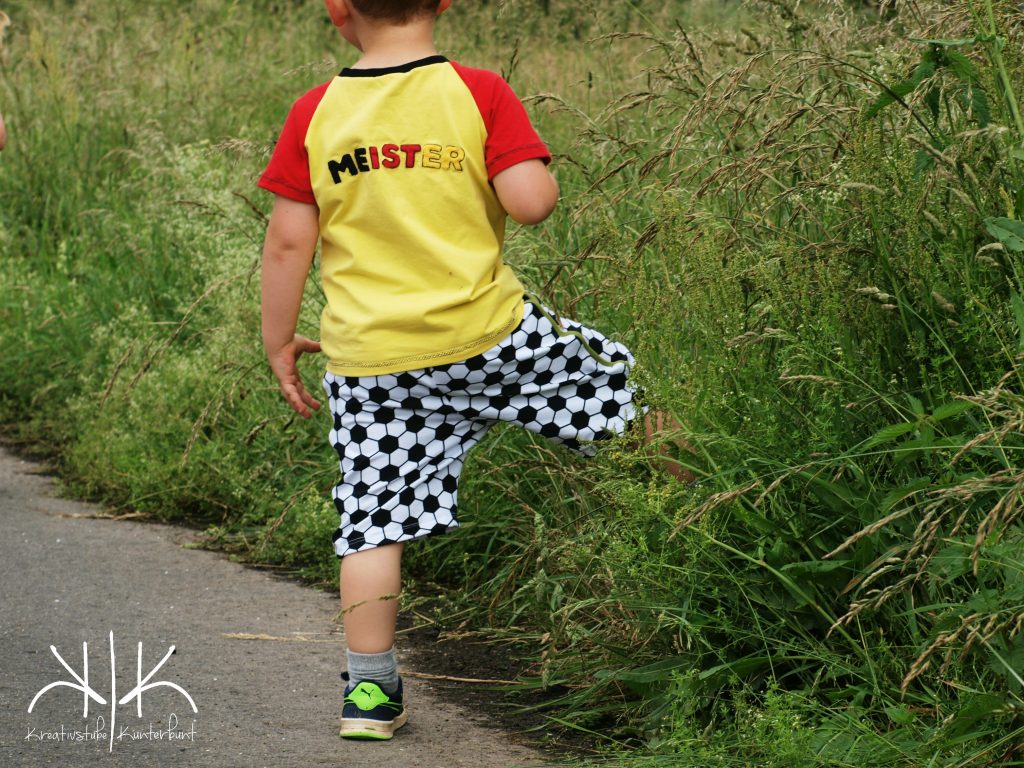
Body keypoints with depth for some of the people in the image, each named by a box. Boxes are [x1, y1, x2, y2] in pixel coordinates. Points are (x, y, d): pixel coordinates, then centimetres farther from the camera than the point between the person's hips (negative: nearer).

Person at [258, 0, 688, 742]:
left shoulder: (315, 113, 0)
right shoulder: (479, 93, -6)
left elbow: (289, 240, 0)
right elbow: (532, 202, -14)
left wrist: (280, 342, 11)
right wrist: (528, 163, 8)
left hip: (367, 360, 2)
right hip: (484, 338, -2)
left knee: (374, 523, 8)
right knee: (609, 373, 20)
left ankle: (370, 689, 9)